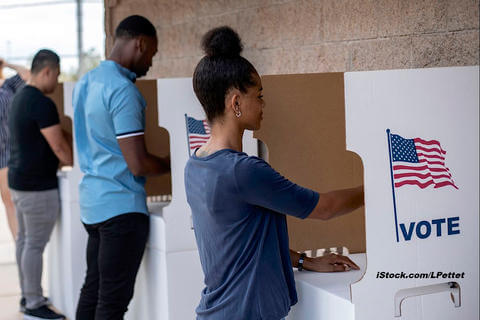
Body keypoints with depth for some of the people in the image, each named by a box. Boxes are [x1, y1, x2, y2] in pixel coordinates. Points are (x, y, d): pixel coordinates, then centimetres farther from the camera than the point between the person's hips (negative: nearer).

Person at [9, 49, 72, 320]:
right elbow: (59, 148, -18)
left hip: (19, 180, 10)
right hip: (38, 186, -10)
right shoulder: (42, 103, -19)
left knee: (25, 239, 16)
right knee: (36, 244, -4)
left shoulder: (20, 98, 13)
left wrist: (64, 161, 20)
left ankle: (28, 295, 27)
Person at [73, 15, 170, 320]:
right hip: (121, 206, -9)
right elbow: (139, 165, -20)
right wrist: (173, 163, -2)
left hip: (92, 202, 9)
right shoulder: (123, 90, -17)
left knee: (92, 289, 16)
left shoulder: (86, 82, 11)